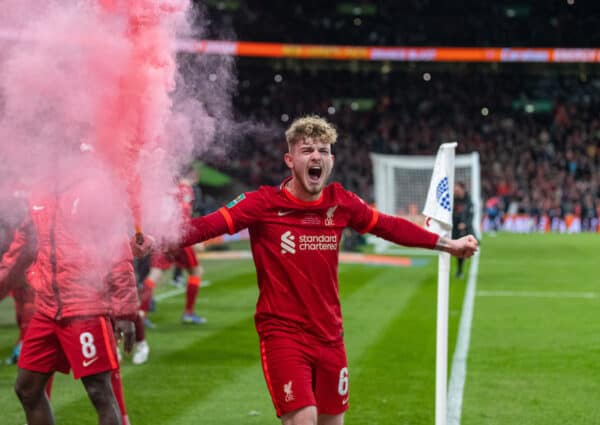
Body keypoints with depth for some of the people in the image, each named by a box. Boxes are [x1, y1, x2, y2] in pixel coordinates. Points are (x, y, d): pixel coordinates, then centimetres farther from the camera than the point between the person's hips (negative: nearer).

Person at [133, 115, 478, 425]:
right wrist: (157, 241, -36)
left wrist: (446, 243, 21)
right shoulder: (264, 204, -11)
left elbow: (388, 226, 15)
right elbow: (210, 225, -21)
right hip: (283, 333, -5)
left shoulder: (341, 203, 2)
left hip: (329, 334, 5)